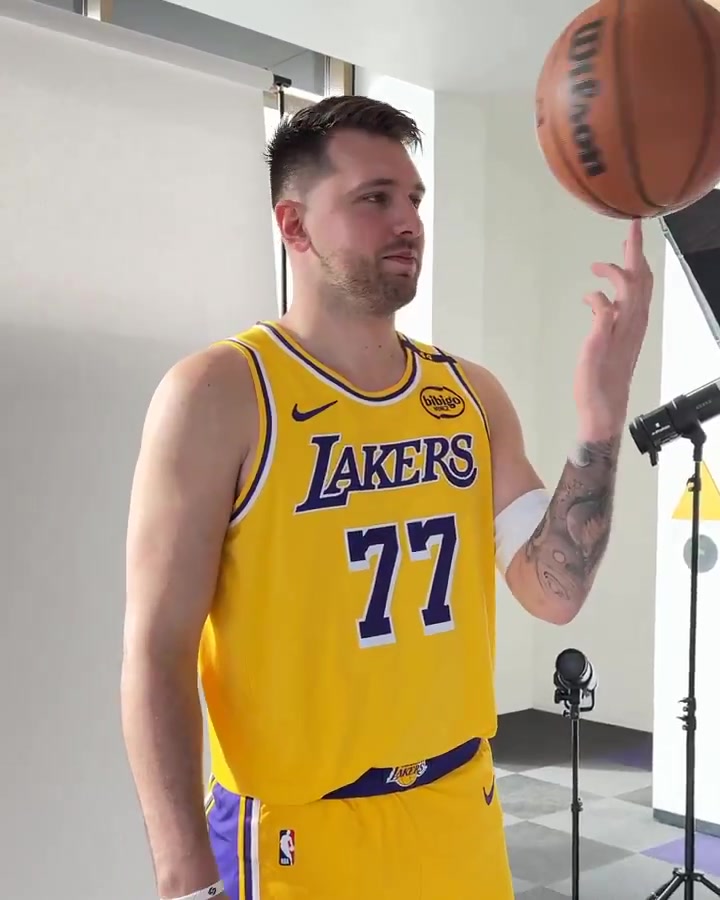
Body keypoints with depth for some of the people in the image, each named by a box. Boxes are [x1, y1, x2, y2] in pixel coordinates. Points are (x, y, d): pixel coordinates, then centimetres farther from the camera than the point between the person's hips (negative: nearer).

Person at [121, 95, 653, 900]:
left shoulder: (471, 394, 2)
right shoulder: (219, 394, -14)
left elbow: (554, 593, -4)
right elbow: (156, 655, -14)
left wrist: (600, 415, -15)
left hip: (462, 812, 6)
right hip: (295, 835, -5)